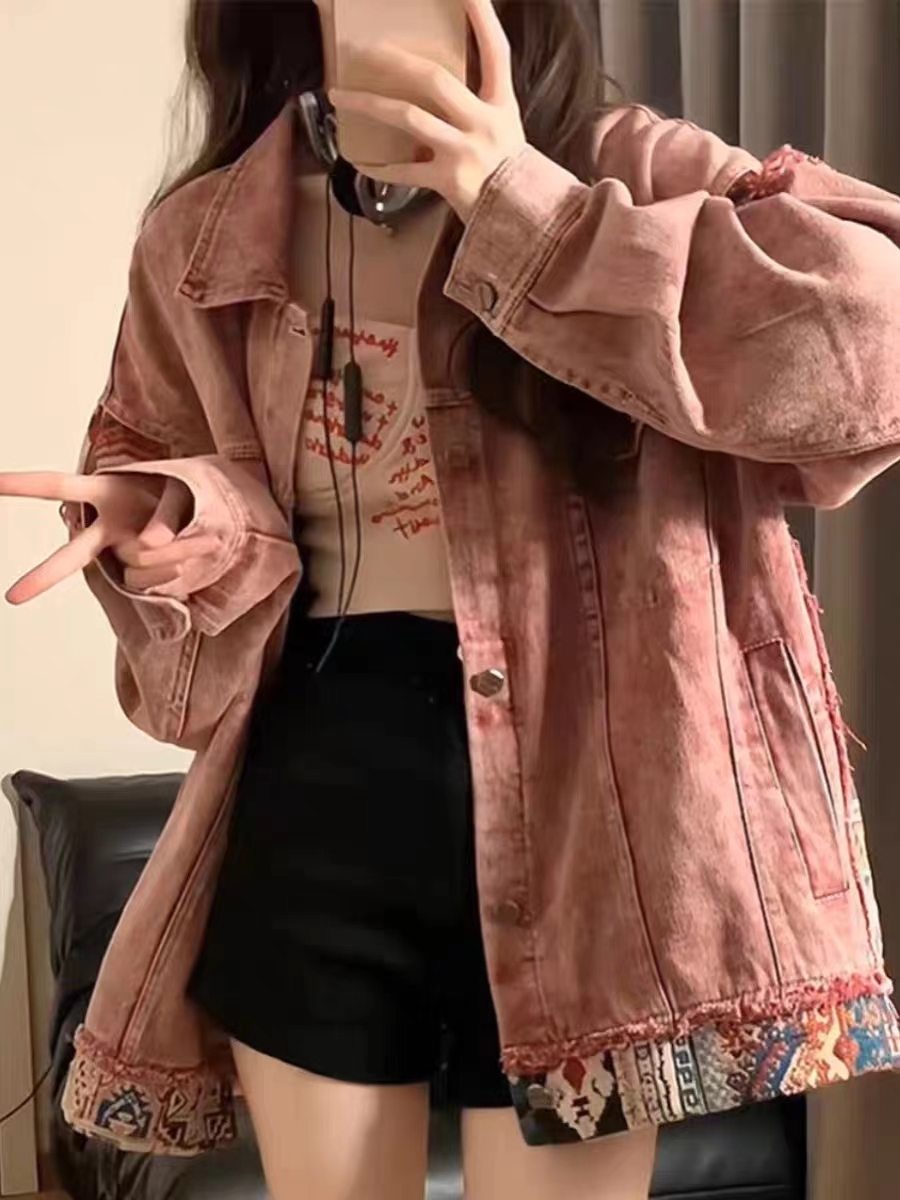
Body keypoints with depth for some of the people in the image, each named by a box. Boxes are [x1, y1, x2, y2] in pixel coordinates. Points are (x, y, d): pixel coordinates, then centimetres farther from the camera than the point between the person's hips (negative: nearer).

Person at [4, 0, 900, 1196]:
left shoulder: (629, 172, -4)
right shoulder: (202, 239, 6)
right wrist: (186, 526, -7)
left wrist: (532, 209, -20)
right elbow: (163, 466, 17)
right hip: (312, 790, 3)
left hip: (569, 783, -2)